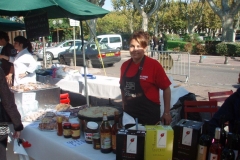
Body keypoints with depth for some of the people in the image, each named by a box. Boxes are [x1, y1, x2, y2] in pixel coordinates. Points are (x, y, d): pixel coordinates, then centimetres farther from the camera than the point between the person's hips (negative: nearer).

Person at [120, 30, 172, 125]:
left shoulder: (154, 65, -12)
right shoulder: (125, 65, 1)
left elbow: (166, 89, -8)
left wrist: (167, 113, -7)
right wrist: (124, 108, 13)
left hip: (149, 114, -4)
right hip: (129, 114, 5)